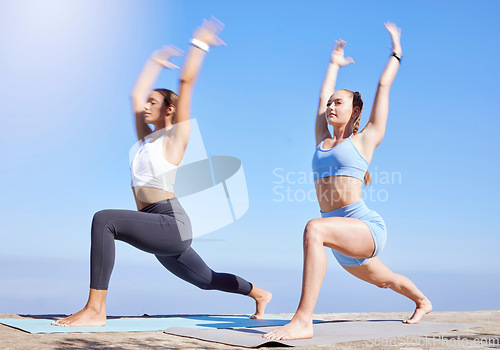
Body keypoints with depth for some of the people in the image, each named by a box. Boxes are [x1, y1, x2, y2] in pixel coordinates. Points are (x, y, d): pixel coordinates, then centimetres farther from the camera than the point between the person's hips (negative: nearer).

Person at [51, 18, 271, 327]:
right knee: (207, 280, 23)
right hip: (159, 232, 10)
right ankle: (259, 293, 45)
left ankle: (95, 310, -31)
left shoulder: (176, 135, 0)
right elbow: (137, 95, 27)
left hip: (171, 223, -10)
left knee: (104, 219, -29)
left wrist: (199, 44, 4)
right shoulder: (147, 138, 19)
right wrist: (157, 62, 36)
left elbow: (187, 82, -4)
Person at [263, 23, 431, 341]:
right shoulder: (322, 141, 15)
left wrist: (396, 52, 21)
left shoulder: (365, 139, 2)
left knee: (314, 229, -36)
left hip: (366, 226, -7)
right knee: (384, 280, 29)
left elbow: (384, 87, 8)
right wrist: (335, 65, 39)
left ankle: (303, 321, -40)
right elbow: (323, 94, 25)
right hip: (344, 235, 7)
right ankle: (423, 302, 61)